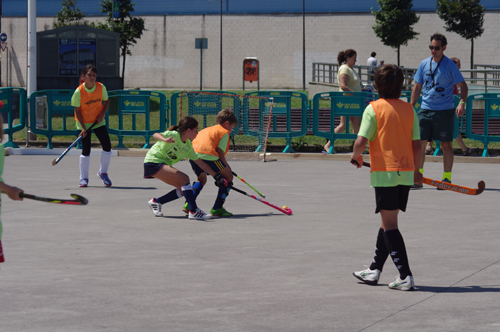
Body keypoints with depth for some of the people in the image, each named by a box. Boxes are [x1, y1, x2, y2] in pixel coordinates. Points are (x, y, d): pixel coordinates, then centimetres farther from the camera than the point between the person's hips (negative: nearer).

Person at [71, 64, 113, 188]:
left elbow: (106, 102, 5)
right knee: (86, 151, -6)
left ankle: (103, 172, 16)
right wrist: (83, 127, -19)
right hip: (84, 123, -3)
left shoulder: (101, 87, -10)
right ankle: (84, 178, 8)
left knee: (107, 146, -6)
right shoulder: (79, 92, -19)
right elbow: (77, 111, -13)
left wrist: (102, 114, -12)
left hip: (98, 121, 3)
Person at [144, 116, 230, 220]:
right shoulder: (174, 135, -17)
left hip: (164, 165, 9)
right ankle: (193, 211, -24)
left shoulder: (188, 146, 5)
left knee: (183, 189, 2)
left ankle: (156, 202, 17)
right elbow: (156, 135, -33)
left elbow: (201, 164, 10)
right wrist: (165, 140, -55)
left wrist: (217, 176, 7)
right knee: (184, 178, -23)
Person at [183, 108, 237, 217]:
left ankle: (188, 204, 16)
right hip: (208, 155, -7)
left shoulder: (206, 130, 36)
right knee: (228, 177, 8)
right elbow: (220, 152, 2)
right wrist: (227, 168, 12)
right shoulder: (224, 132, 14)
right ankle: (217, 208, 1)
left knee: (202, 179, 32)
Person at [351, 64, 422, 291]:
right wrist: (416, 170, 19)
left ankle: (405, 276, -9)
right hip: (406, 173, 5)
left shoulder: (373, 109, -7)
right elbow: (416, 145, 5)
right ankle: (374, 270, 28)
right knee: (388, 223, 17)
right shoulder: (409, 109, 6)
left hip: (384, 172, -5)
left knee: (389, 225, -2)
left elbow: (361, 141, -15)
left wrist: (356, 156, 6)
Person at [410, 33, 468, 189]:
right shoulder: (424, 64, 7)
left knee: (446, 144, 2)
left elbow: (463, 86, -2)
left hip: (445, 110, -4)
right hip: (425, 110, 4)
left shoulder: (450, 65, -4)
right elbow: (417, 87, 15)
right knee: (419, 142, -1)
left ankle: (447, 178, 9)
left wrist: (462, 103, -17)